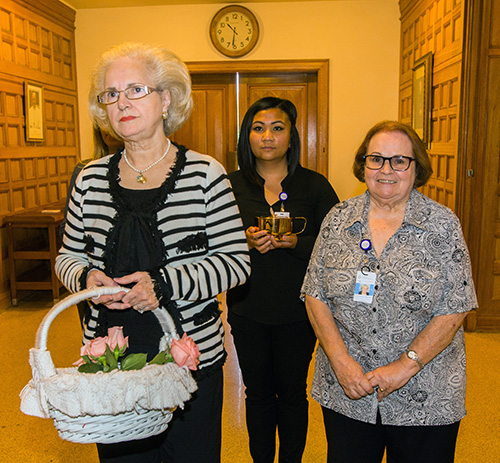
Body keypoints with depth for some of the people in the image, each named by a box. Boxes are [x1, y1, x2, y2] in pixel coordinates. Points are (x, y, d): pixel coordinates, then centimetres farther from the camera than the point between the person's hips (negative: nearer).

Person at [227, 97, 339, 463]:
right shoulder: (230, 185, 1)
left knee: (292, 393, 13)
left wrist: (294, 242, -22)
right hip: (247, 309, 1)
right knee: (258, 392, 16)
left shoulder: (315, 186, -2)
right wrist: (245, 241, -19)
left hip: (298, 310, -1)